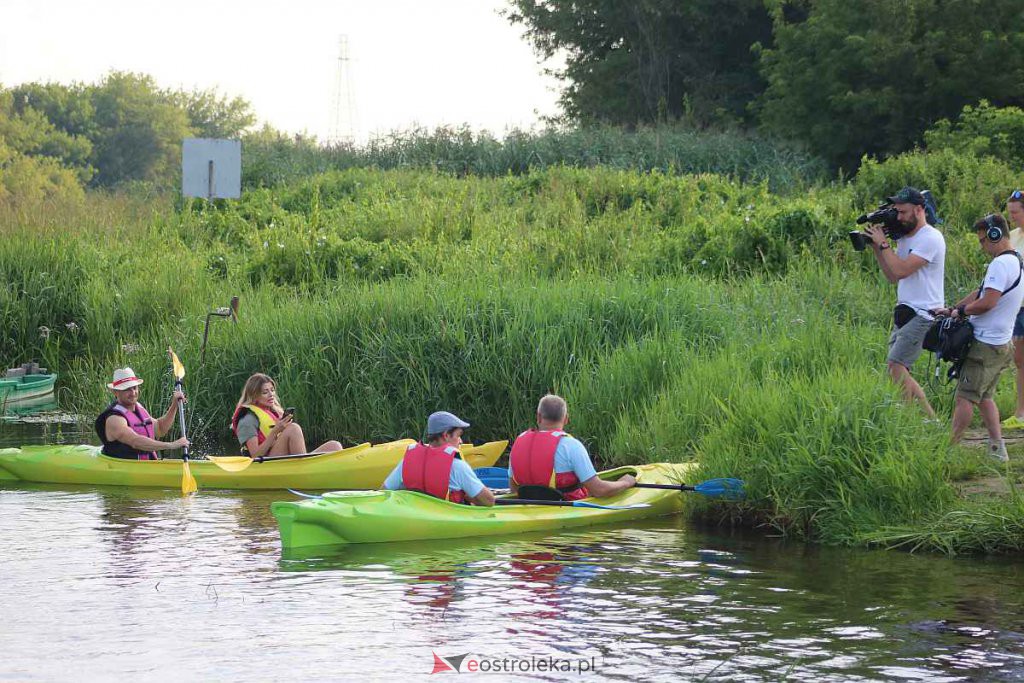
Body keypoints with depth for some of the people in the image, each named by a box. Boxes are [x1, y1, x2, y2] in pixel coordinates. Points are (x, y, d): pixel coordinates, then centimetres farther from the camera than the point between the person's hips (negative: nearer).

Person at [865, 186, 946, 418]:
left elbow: (901, 270, -21)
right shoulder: (904, 237, 16)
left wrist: (883, 243, -10)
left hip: (923, 315, -10)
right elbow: (892, 276, 17)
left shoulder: (931, 238, -13)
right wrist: (877, 247, 8)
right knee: (900, 372, 4)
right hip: (904, 312, 10)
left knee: (895, 366, -19)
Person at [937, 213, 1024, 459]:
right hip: (1001, 344, 10)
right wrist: (952, 309, 13)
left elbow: (987, 302, -26)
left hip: (986, 344, -10)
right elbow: (980, 293, 19)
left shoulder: (1001, 264, -19)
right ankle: (997, 448, 13)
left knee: (965, 397, -7)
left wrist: (960, 311, -9)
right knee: (984, 397, 15)